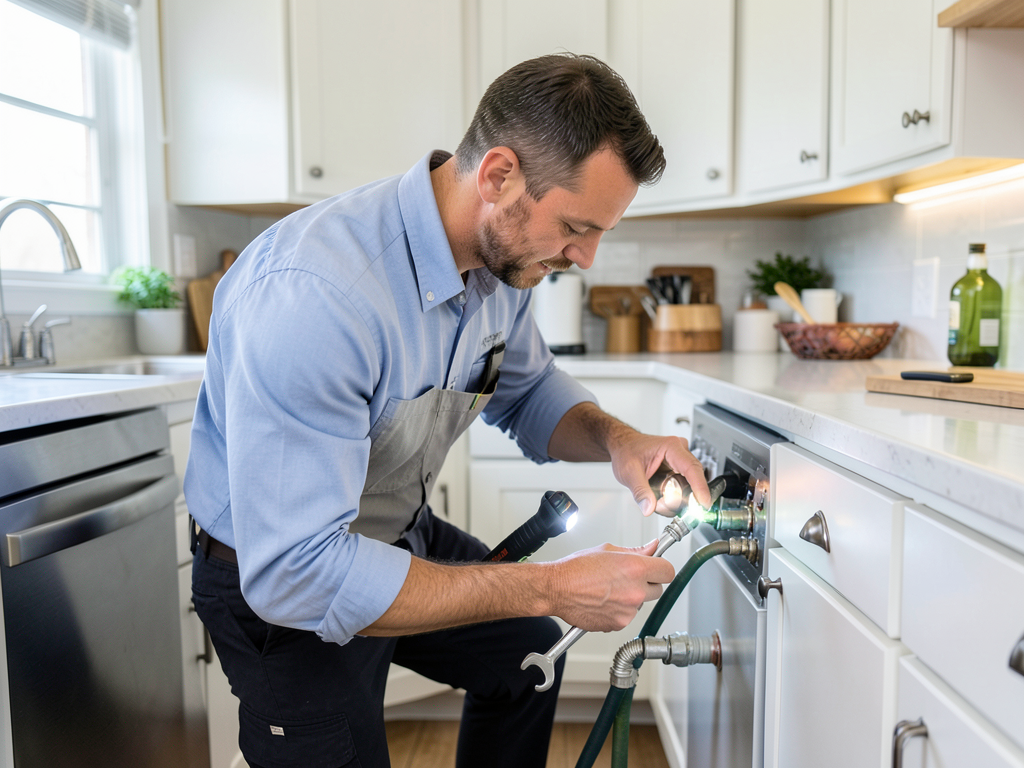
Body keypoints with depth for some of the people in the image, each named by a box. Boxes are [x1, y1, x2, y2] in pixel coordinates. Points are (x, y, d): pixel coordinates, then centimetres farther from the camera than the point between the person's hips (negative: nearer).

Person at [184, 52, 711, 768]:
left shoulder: (501, 253, -12)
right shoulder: (308, 291, -38)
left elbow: (529, 391, 5)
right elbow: (296, 572, -39)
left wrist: (615, 438, -18)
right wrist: (549, 587, -36)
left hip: (399, 536, 8)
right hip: (274, 585, -7)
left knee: (529, 654, 24)